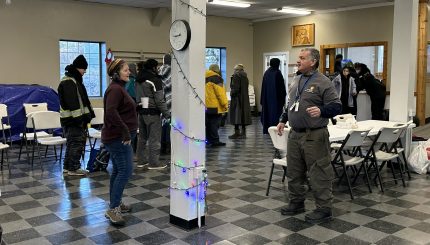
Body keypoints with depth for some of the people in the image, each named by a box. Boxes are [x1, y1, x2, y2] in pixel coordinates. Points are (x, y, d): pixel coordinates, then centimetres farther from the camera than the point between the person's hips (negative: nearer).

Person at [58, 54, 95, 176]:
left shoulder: (76, 80, 19)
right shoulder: (68, 82, -15)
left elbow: (83, 100, 23)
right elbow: (72, 102, -23)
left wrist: (89, 113, 19)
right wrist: (79, 118, -25)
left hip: (76, 119, 11)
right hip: (72, 120, -11)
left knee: (72, 142, 16)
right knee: (77, 142, -6)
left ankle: (67, 166, 24)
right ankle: (73, 168, 1)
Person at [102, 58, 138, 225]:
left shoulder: (119, 88, 17)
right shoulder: (115, 89, -16)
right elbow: (111, 112, -29)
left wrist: (126, 132, 19)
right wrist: (125, 132, -26)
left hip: (116, 137, 11)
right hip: (118, 137, -11)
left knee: (118, 170, 16)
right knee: (125, 170, -11)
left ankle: (116, 203, 26)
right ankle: (113, 210, -7)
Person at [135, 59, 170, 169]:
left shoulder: (138, 80, 12)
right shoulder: (154, 79, -12)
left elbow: (137, 97, 14)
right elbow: (159, 100, -16)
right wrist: (166, 113, -10)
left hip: (141, 111, 8)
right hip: (152, 112, -8)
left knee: (142, 137, 16)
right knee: (154, 138, -2)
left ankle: (141, 160, 23)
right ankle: (154, 163, 2)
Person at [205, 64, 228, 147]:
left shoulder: (206, 78, 15)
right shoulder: (216, 78, -10)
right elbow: (220, 92, -16)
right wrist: (225, 104, -12)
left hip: (207, 105, 8)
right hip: (215, 106, -8)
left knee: (209, 123, 12)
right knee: (214, 123, -7)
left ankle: (210, 140, 18)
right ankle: (215, 141, -6)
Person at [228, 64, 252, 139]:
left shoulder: (236, 75, -12)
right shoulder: (245, 76, 12)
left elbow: (235, 87, -19)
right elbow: (246, 87, 13)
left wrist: (232, 93, -4)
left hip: (237, 97, -8)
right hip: (245, 98, 8)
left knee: (236, 115, -3)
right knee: (243, 115, 11)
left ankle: (237, 132, -3)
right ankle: (243, 132, 16)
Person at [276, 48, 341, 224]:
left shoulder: (323, 82, -10)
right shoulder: (296, 81, 14)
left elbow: (336, 106, -13)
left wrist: (321, 111, -30)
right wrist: (283, 120, 17)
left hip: (314, 136, -8)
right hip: (294, 134, 8)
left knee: (319, 174, -2)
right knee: (294, 172, 16)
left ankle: (324, 209, 10)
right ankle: (296, 203, 31)